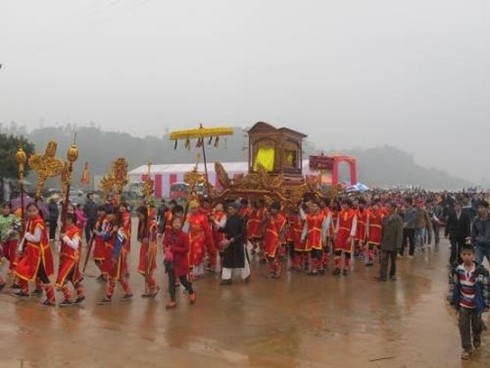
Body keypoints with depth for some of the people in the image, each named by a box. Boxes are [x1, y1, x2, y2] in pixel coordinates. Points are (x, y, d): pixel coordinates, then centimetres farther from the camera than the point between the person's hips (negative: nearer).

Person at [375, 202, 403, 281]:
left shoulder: (398, 219, -10)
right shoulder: (385, 218, 5)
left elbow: (400, 232, -13)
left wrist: (398, 245, -16)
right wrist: (381, 242, 7)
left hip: (393, 244, -3)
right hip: (385, 243, 3)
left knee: (393, 260, 13)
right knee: (383, 260, -2)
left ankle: (393, 274, 28)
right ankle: (383, 276, -1)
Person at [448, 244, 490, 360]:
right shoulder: (457, 270, -11)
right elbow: (453, 285, 2)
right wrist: (452, 300, 6)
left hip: (476, 304, -2)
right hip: (463, 304, 2)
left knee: (476, 324, 16)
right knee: (464, 326, 5)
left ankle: (477, 337, 51)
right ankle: (467, 349, 21)